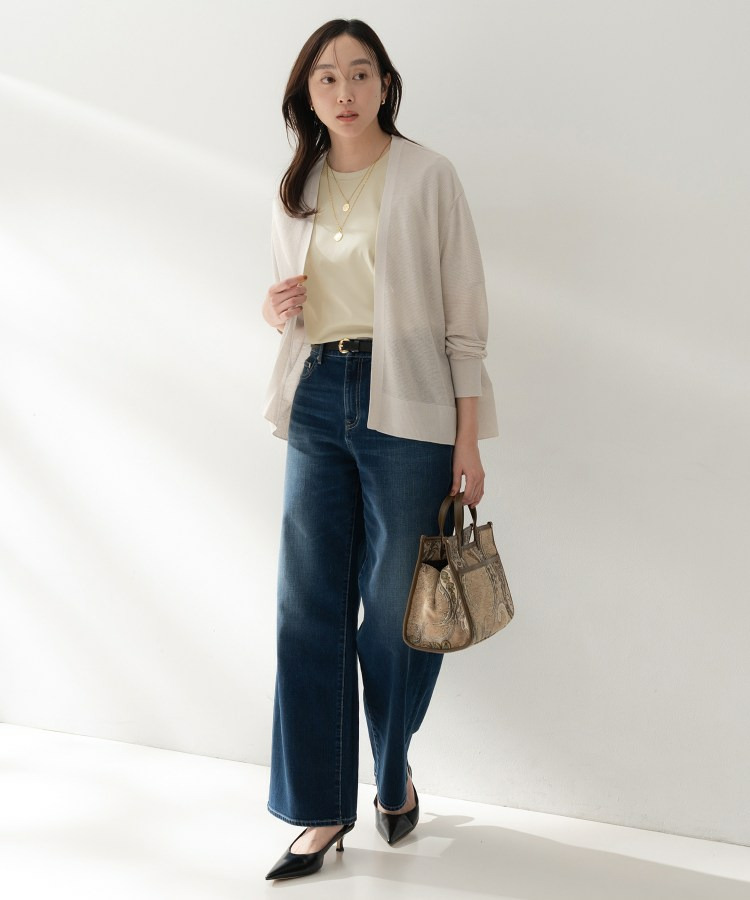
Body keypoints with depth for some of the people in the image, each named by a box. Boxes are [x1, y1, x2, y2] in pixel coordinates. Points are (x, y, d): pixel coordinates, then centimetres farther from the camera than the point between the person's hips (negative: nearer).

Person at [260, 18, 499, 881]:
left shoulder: (426, 176, -1)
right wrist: (275, 310, -2)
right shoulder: (295, 189, 12)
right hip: (317, 401, 4)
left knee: (397, 606, 3)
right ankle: (323, 809, 14)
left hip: (406, 405, -4)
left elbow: (463, 313, -3)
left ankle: (394, 775, 28)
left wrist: (468, 438, -8)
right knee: (308, 602, 2)